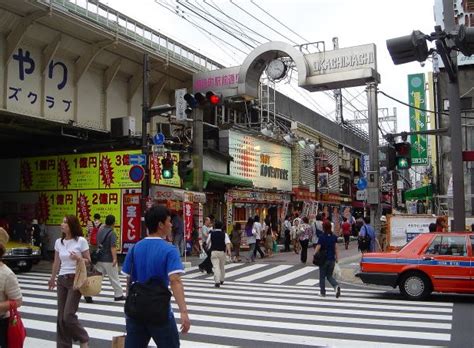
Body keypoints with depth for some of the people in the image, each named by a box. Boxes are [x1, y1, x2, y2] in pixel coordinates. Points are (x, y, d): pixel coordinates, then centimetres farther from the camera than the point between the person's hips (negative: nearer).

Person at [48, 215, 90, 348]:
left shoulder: (81, 241, -10)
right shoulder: (58, 242, 5)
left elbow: (88, 261, -4)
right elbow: (56, 262, 16)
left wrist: (78, 258, -23)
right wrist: (52, 278, 23)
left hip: (76, 280, -5)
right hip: (62, 280, 5)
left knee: (68, 315, -9)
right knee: (61, 316, 6)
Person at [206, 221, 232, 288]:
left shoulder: (211, 234, 3)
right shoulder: (224, 234, 2)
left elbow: (208, 243, 15)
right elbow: (227, 243, -11)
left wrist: (208, 247, 37)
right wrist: (229, 251, -17)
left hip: (214, 252, -2)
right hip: (222, 252, 2)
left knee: (216, 267, -9)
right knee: (222, 266, 19)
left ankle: (217, 282, -21)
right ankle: (221, 280, 33)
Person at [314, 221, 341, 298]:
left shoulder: (322, 237, -12)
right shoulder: (334, 237, 2)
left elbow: (318, 248, -12)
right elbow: (336, 248, 3)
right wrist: (337, 257, 10)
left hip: (324, 259, -4)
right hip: (332, 259, 4)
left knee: (322, 276, 12)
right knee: (329, 276, 15)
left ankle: (322, 292, 18)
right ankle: (336, 286, -11)